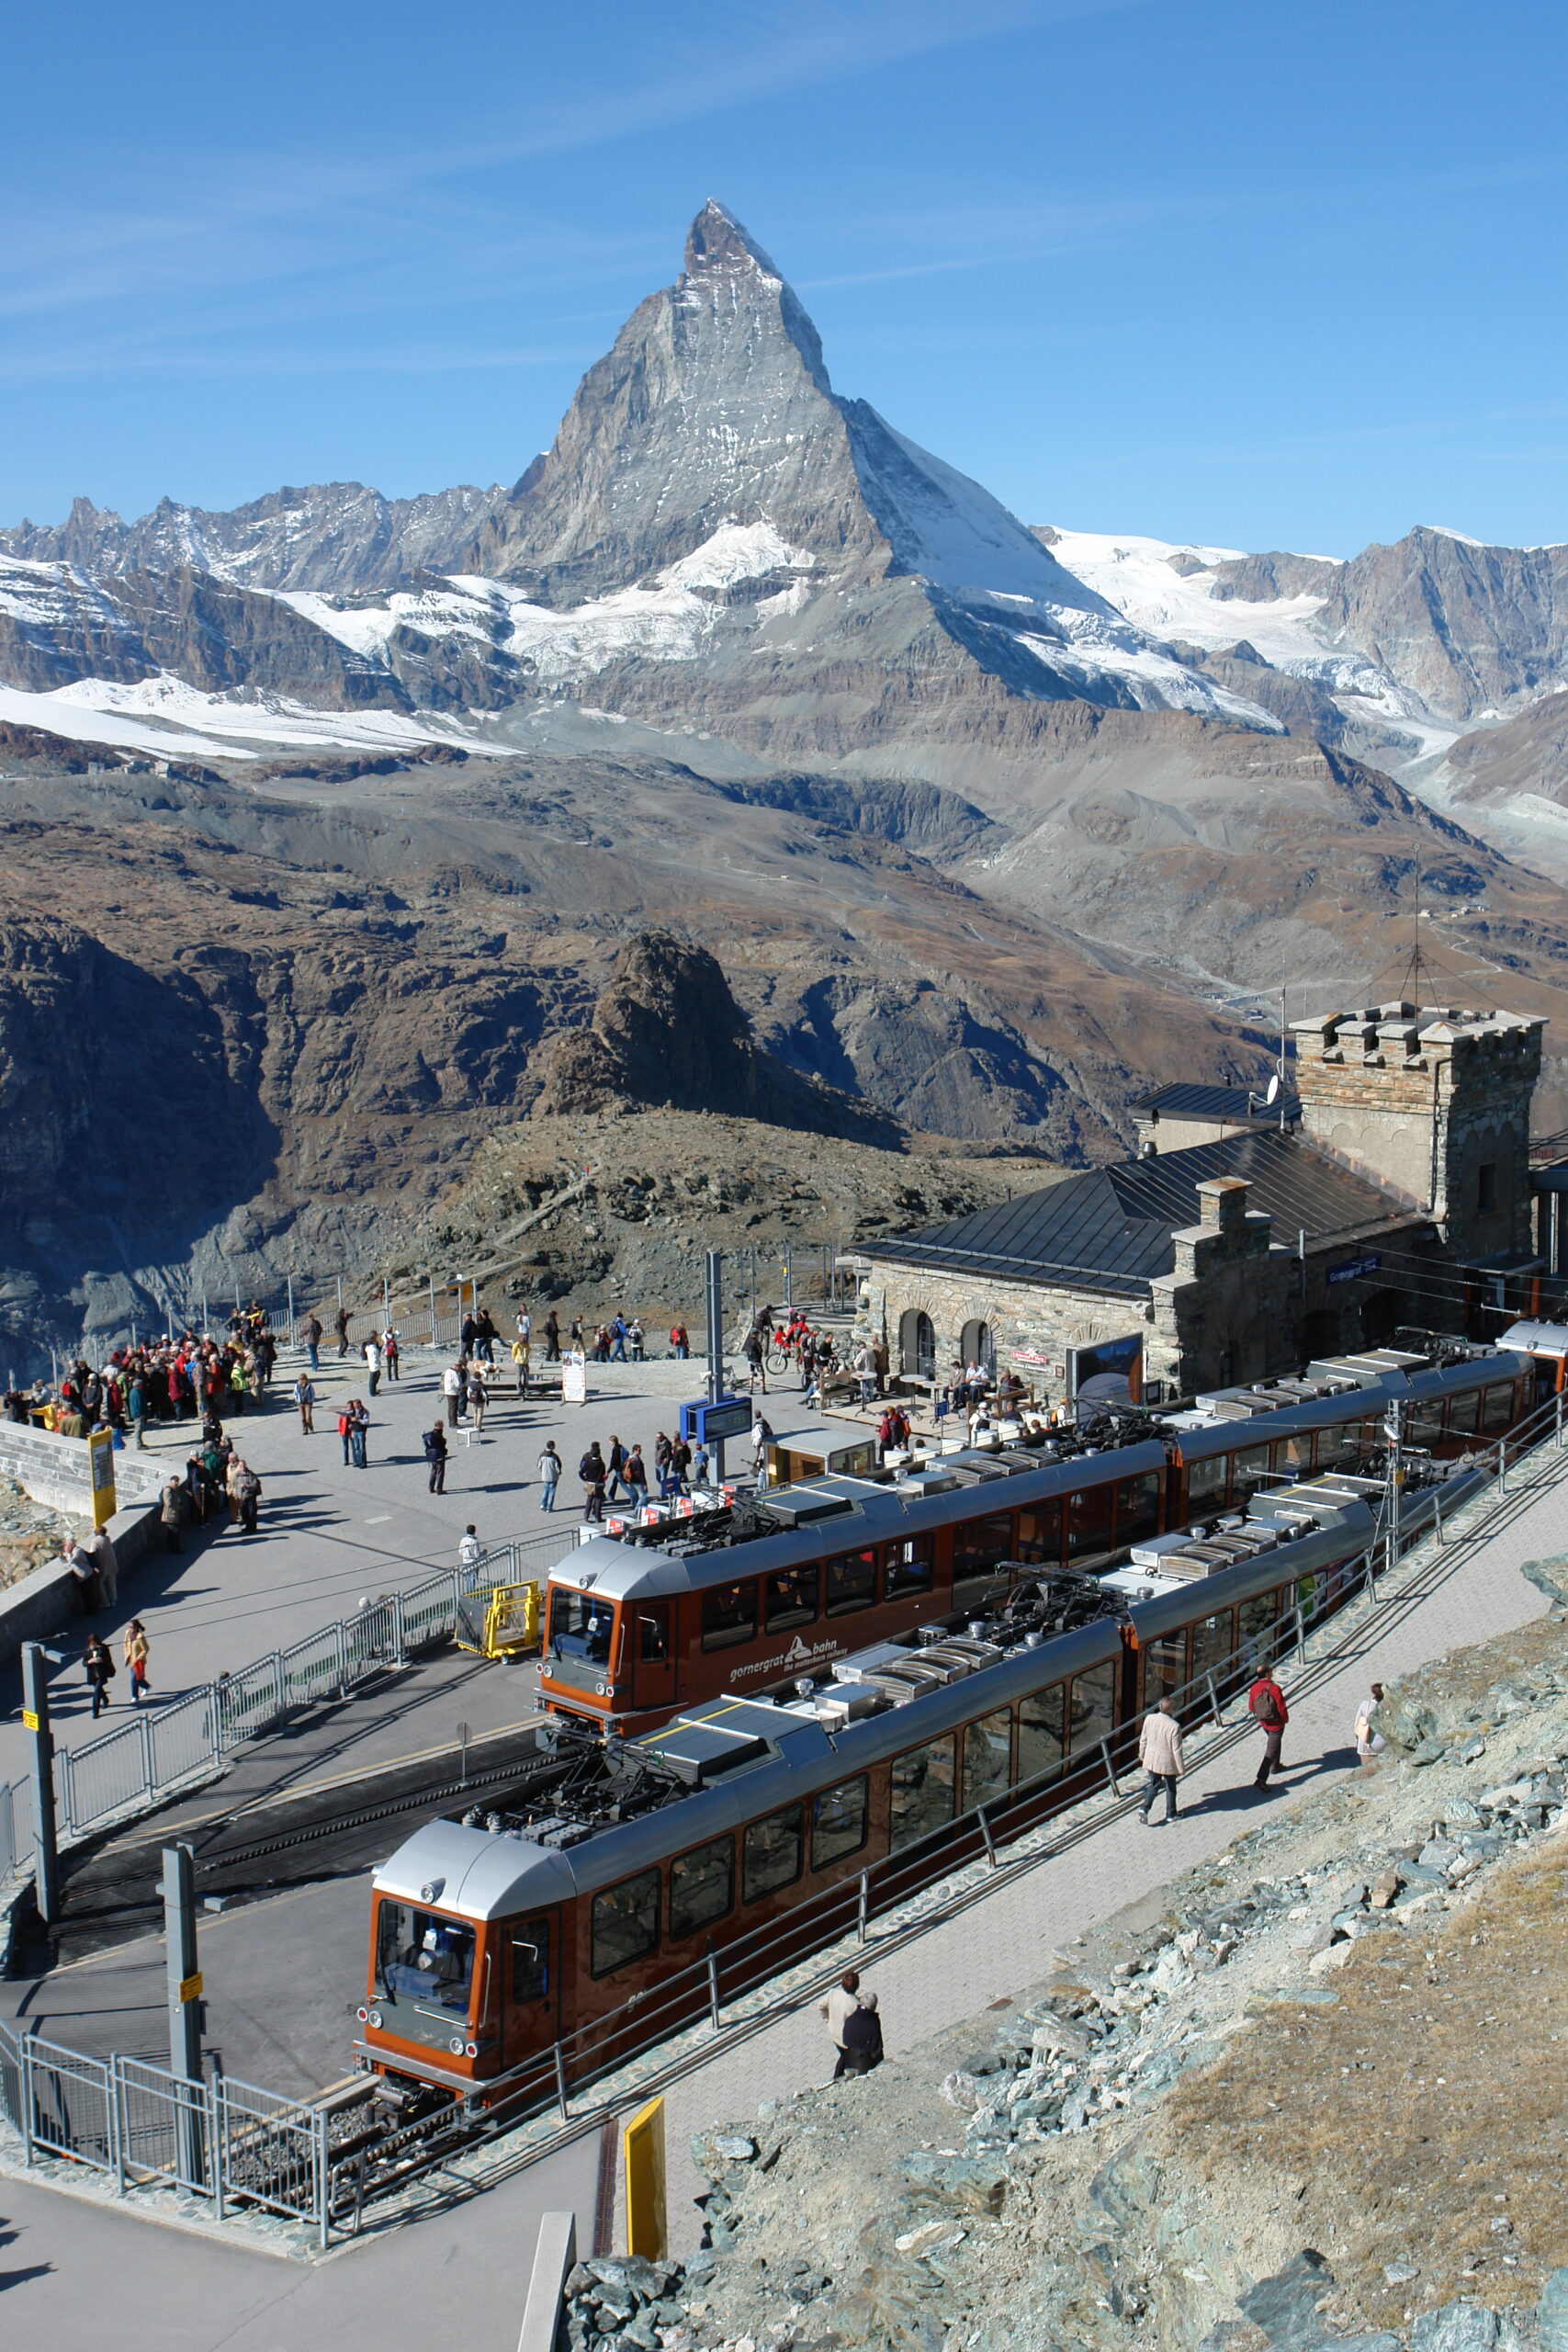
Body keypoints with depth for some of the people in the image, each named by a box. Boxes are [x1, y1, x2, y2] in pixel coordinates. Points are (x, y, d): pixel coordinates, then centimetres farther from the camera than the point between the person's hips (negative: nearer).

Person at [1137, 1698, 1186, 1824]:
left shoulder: (1149, 1719, -12)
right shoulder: (1174, 1726, -26)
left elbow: (1143, 1739, 2)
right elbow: (1177, 1750, -19)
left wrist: (1142, 1754, 19)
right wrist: (1181, 1768, -6)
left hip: (1151, 1760, 4)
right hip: (1168, 1762, -4)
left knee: (1154, 1785, 20)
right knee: (1170, 1787, 19)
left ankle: (1144, 1808, 3)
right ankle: (1171, 1814, 32)